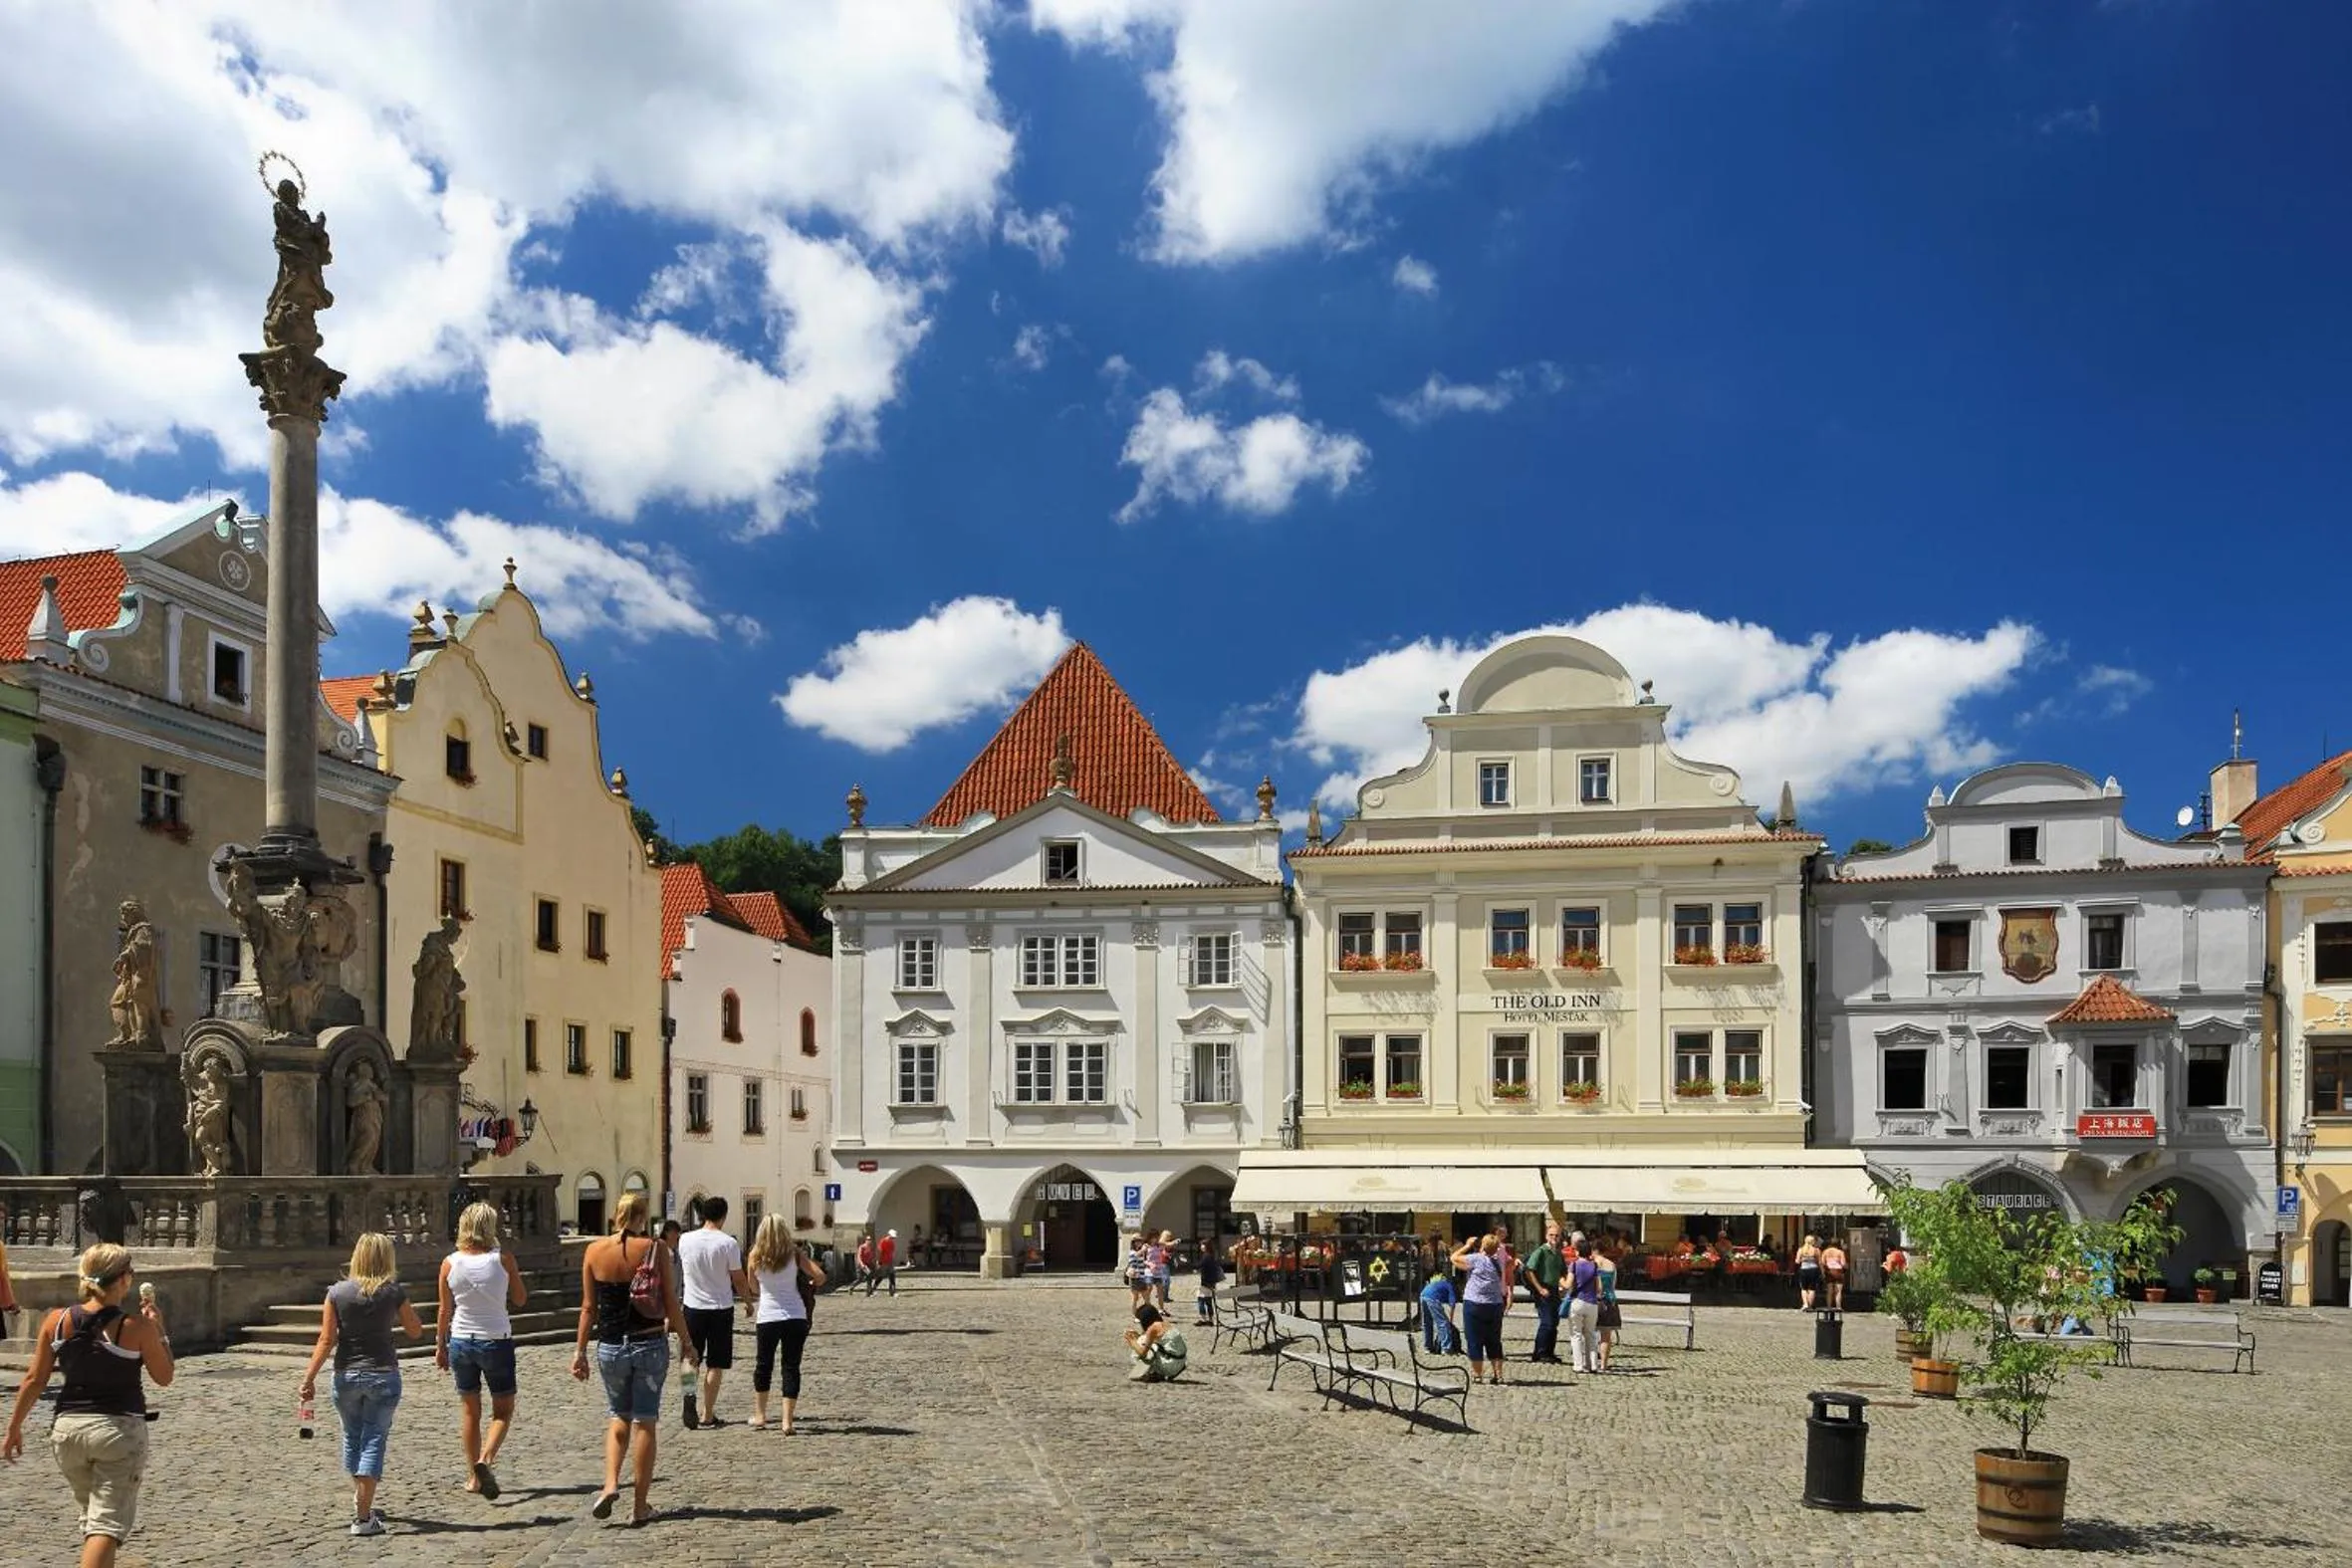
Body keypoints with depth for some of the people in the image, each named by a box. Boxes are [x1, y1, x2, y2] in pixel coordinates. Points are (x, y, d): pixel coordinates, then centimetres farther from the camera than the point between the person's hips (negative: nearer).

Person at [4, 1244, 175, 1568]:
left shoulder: (57, 1321, -2)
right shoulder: (137, 1327, -12)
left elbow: (34, 1380, 2)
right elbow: (164, 1378, -1)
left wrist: (14, 1427, 13)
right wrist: (159, 1328, 5)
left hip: (68, 1428, 5)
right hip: (120, 1428, -5)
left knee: (93, 1513, 24)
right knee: (107, 1522, -4)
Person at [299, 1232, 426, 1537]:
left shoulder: (337, 1292, -3)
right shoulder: (394, 1292, -6)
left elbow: (327, 1340, -7)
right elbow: (415, 1331, 4)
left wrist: (309, 1378, -3)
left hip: (346, 1375, 2)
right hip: (383, 1375, -2)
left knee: (352, 1438, 20)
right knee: (373, 1442, 2)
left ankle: (361, 1503, 37)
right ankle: (363, 1518, -3)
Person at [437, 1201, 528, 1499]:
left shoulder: (450, 1263, -5)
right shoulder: (503, 1260, -11)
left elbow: (445, 1310, 2)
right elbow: (520, 1299, 0)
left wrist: (440, 1346, 12)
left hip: (461, 1341, 3)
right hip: (496, 1340, -3)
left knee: (470, 1412, 17)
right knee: (503, 1411, 9)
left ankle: (473, 1477, 22)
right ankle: (485, 1459, -15)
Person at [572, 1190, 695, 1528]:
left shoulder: (594, 1251, -2)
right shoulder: (655, 1250, -7)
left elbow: (589, 1307, 1)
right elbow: (671, 1304, -5)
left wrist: (580, 1350, 9)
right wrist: (686, 1342, 5)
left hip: (610, 1347, 2)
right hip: (650, 1345, -2)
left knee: (619, 1416, 21)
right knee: (645, 1422, 7)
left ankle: (610, 1485, 1)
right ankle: (640, 1506, 11)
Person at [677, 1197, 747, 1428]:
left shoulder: (685, 1240, -3)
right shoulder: (728, 1243, -11)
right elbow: (739, 1279, -4)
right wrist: (748, 1299, 13)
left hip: (693, 1307, 2)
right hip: (721, 1308, -2)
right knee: (715, 1365, 7)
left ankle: (689, 1392, -16)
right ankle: (708, 1415, 9)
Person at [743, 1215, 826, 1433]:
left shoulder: (756, 1256, -4)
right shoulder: (794, 1254, -5)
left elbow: (753, 1286, 8)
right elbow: (820, 1277, -10)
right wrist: (810, 1286, 11)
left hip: (767, 1317, 1)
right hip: (795, 1316, -1)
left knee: (764, 1365, 18)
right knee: (791, 1367, 4)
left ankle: (760, 1416, 25)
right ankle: (787, 1421, 0)